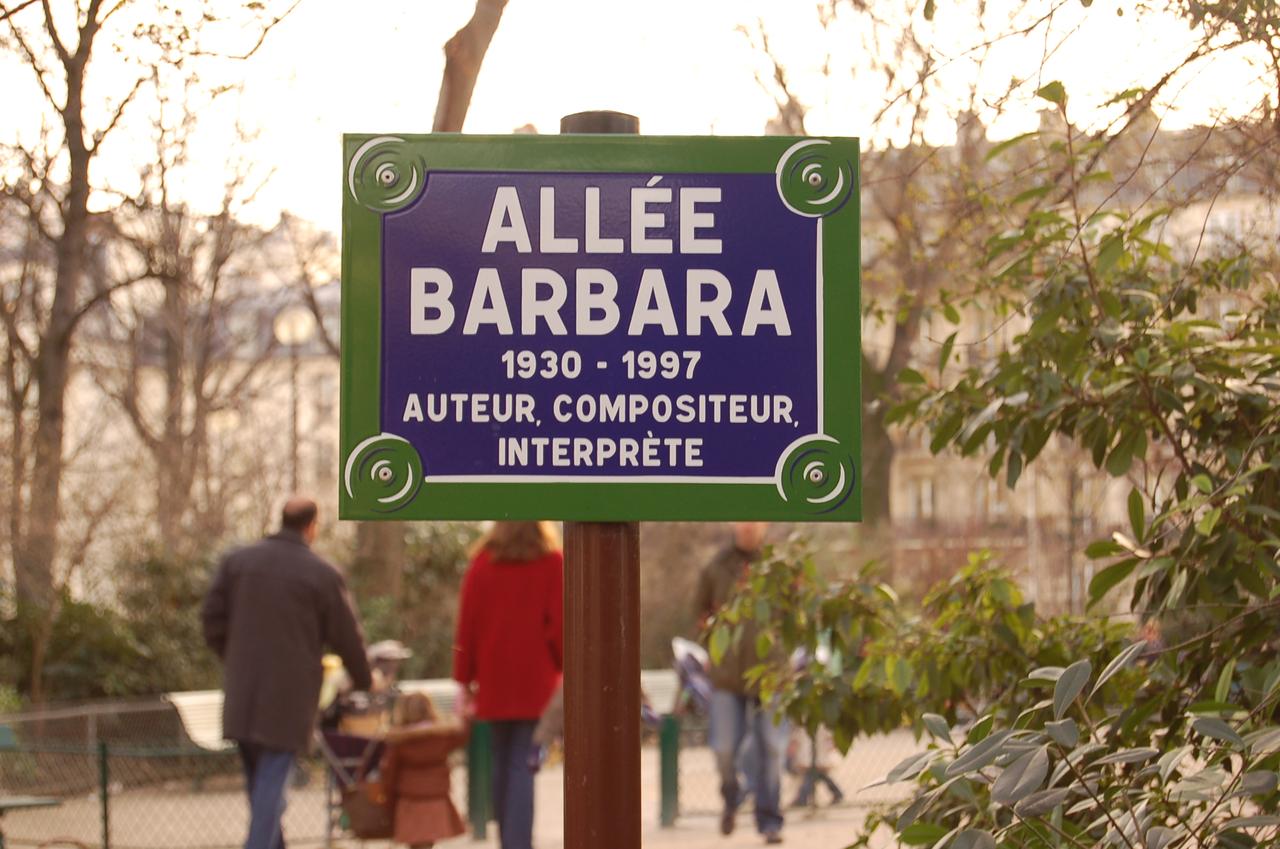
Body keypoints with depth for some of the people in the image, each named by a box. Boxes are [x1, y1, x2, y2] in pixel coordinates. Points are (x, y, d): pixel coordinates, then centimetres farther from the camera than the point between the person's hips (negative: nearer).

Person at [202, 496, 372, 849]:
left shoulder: (236, 561, 6)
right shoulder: (324, 575, -6)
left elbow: (212, 618, 7)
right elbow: (347, 638, 0)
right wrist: (364, 682, 16)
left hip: (242, 691, 4)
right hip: (288, 697, -4)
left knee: (257, 779, 16)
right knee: (272, 779, -3)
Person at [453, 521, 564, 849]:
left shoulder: (483, 561, 3)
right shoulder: (552, 562, -2)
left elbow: (467, 622, 2)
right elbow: (560, 623, -6)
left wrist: (464, 678, 7)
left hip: (494, 678, 2)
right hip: (536, 680, -2)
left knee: (501, 763, 14)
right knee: (522, 766, -6)